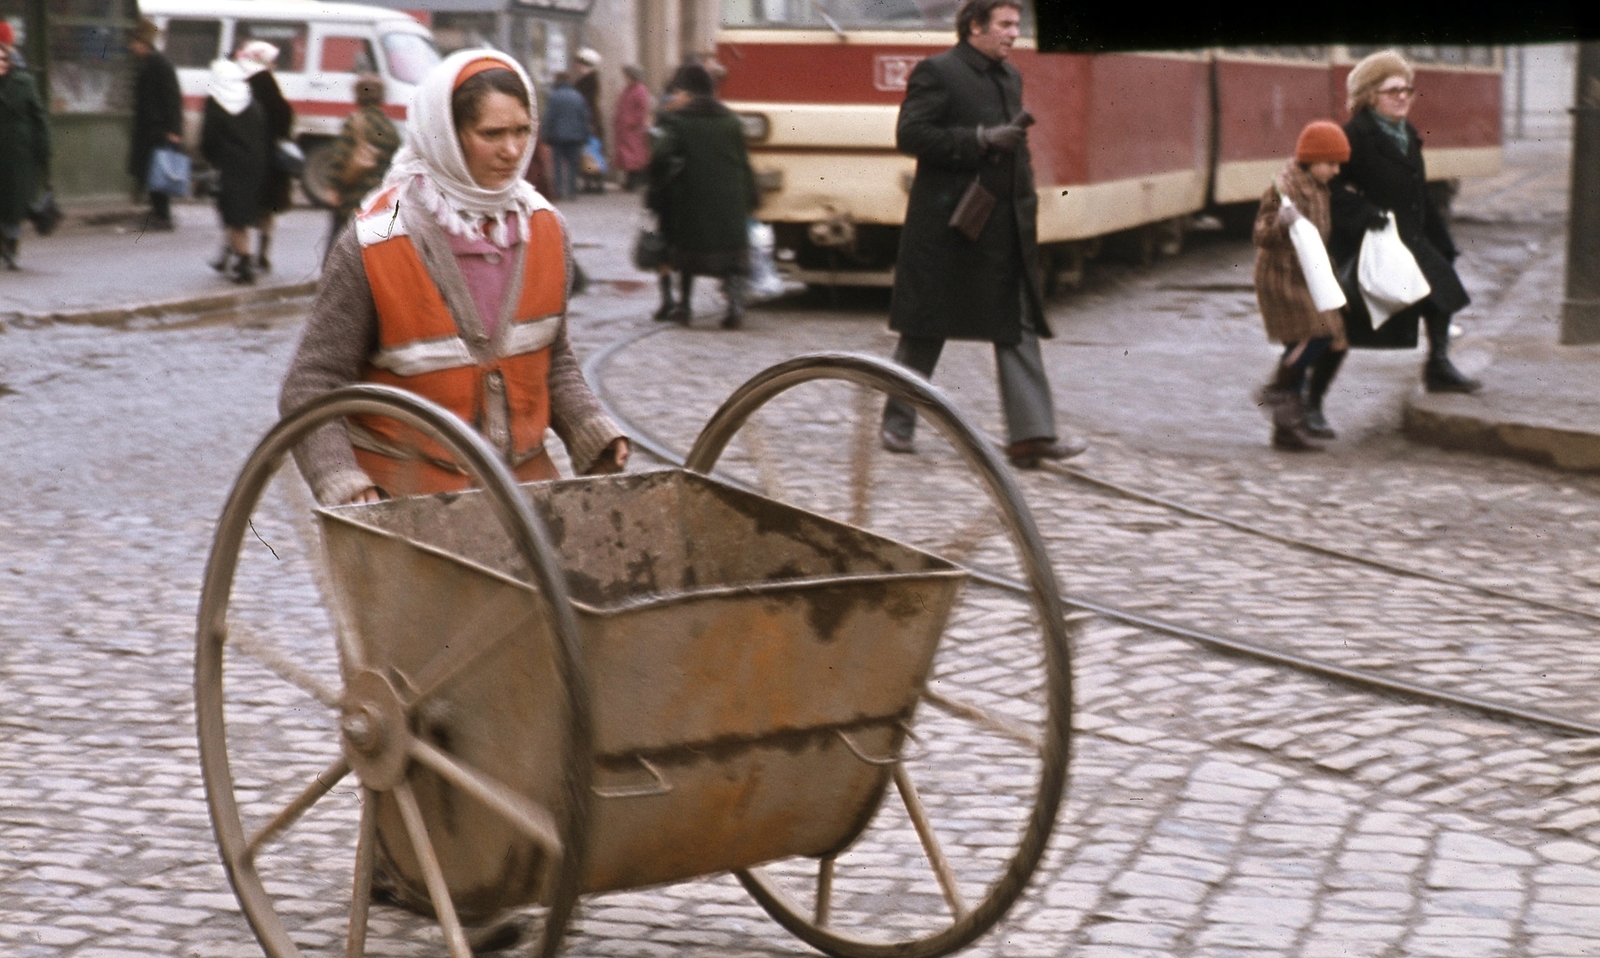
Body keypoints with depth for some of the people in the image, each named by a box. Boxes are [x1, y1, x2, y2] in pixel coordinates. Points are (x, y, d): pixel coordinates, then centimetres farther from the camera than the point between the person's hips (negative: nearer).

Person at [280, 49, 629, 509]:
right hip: (402, 493, -5)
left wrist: (593, 435, -2)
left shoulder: (546, 230, 3)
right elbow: (311, 388, -11)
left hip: (524, 481, 5)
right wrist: (343, 487, -25)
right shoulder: (374, 246, -13)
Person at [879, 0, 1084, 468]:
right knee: (925, 327, 4)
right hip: (946, 225, -7)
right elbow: (910, 135, -17)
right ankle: (898, 422, 19)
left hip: (1005, 228, 7)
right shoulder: (936, 73, -8)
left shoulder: (1010, 77, 16)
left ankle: (1031, 434, -6)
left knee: (1019, 329, -2)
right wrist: (982, 140, -21)